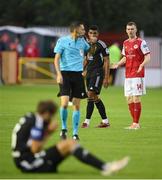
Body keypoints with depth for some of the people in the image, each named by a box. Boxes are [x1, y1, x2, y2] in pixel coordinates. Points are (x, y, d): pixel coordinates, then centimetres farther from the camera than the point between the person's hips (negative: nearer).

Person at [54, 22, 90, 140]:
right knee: (64, 103, -14)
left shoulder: (82, 41, 11)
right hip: (65, 74, -4)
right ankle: (64, 128, 7)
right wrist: (59, 74, -15)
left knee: (77, 105, 2)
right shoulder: (62, 41, -2)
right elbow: (56, 59, -3)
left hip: (78, 74, 4)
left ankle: (75, 132, 9)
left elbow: (89, 50, 31)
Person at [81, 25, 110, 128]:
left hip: (98, 72, -8)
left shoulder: (101, 45, -8)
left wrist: (106, 78, -12)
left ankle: (87, 121, -13)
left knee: (91, 95, -15)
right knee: (95, 97, 9)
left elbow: (106, 62, -8)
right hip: (89, 73, 8)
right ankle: (105, 121, 16)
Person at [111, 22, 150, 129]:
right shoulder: (125, 43, 15)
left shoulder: (141, 42, -5)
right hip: (128, 75, 7)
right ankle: (135, 123, 14)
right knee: (129, 99, 6)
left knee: (136, 99, -8)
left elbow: (148, 57, -9)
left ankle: (136, 123, -5)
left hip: (138, 75, -7)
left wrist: (142, 65, -26)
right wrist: (117, 64, 9)